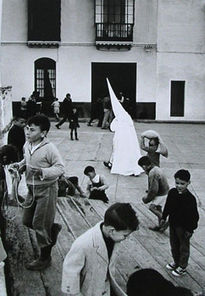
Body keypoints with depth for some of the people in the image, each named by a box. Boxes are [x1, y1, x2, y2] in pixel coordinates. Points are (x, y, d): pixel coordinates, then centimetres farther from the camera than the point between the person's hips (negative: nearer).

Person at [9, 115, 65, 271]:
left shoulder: (49, 148, -21)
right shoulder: (27, 145, 1)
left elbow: (60, 167, -18)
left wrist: (42, 172, -32)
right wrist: (20, 164, 0)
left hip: (46, 189, -7)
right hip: (31, 188, 8)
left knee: (39, 224, 0)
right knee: (27, 221, 14)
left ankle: (45, 258, 19)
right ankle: (53, 228, 40)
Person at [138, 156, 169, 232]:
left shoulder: (152, 173, -26)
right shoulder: (156, 168, 5)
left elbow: (153, 189, -25)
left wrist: (147, 198, -13)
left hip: (160, 194, -10)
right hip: (164, 192, 10)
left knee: (151, 207, -5)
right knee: (158, 208, 17)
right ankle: (160, 226, 26)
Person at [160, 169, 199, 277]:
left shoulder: (190, 198, -25)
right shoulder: (172, 192, -8)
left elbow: (194, 216, -18)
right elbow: (167, 206, 8)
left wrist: (190, 229, -15)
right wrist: (164, 218, 15)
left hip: (184, 227, -6)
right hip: (173, 224, 6)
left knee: (184, 247, 12)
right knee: (174, 245, 22)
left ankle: (183, 267, 30)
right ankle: (176, 262, 44)